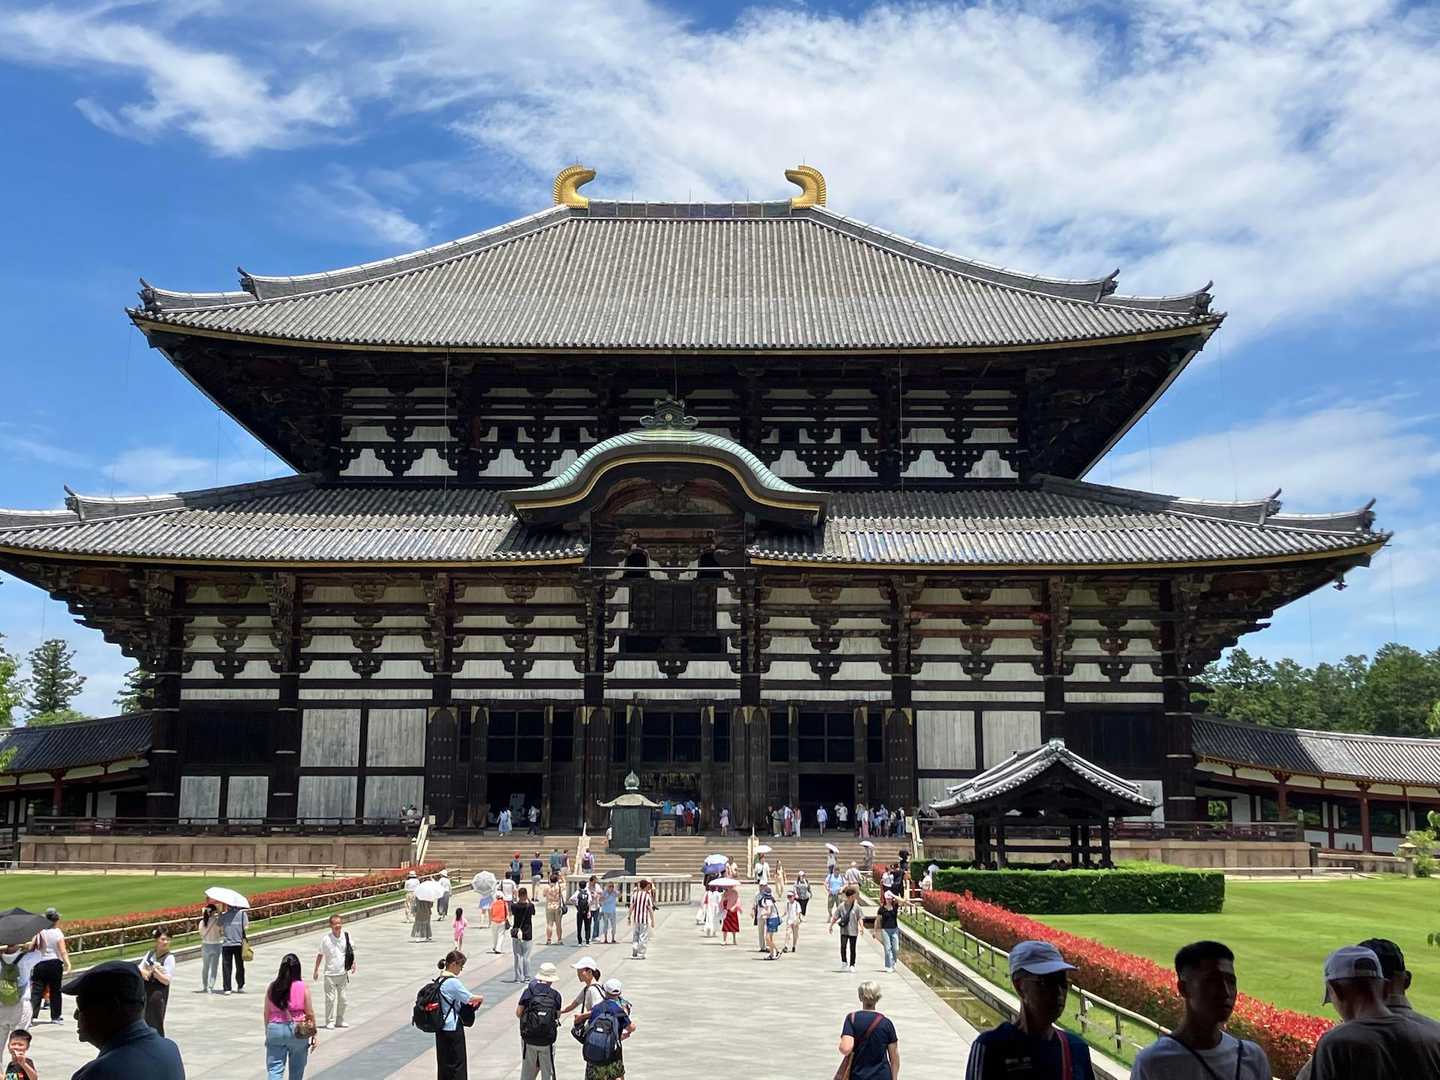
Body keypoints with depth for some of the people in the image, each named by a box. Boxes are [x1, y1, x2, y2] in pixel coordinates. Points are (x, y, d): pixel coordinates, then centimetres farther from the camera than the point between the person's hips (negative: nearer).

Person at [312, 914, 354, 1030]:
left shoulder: (346, 936, -4)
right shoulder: (325, 939, -10)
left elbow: (351, 951, 10)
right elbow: (320, 954, 1)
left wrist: (353, 963, -4)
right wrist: (316, 970, 1)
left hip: (343, 973, 3)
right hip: (330, 974, -3)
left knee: (343, 998, 9)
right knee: (330, 999, -1)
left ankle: (340, 1020, 23)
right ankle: (330, 1021, 11)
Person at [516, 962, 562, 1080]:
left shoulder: (528, 991, -4)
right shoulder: (556, 995, -5)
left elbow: (518, 1013, -3)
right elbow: (557, 1015, -1)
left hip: (528, 1040, 1)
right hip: (547, 1042, -1)